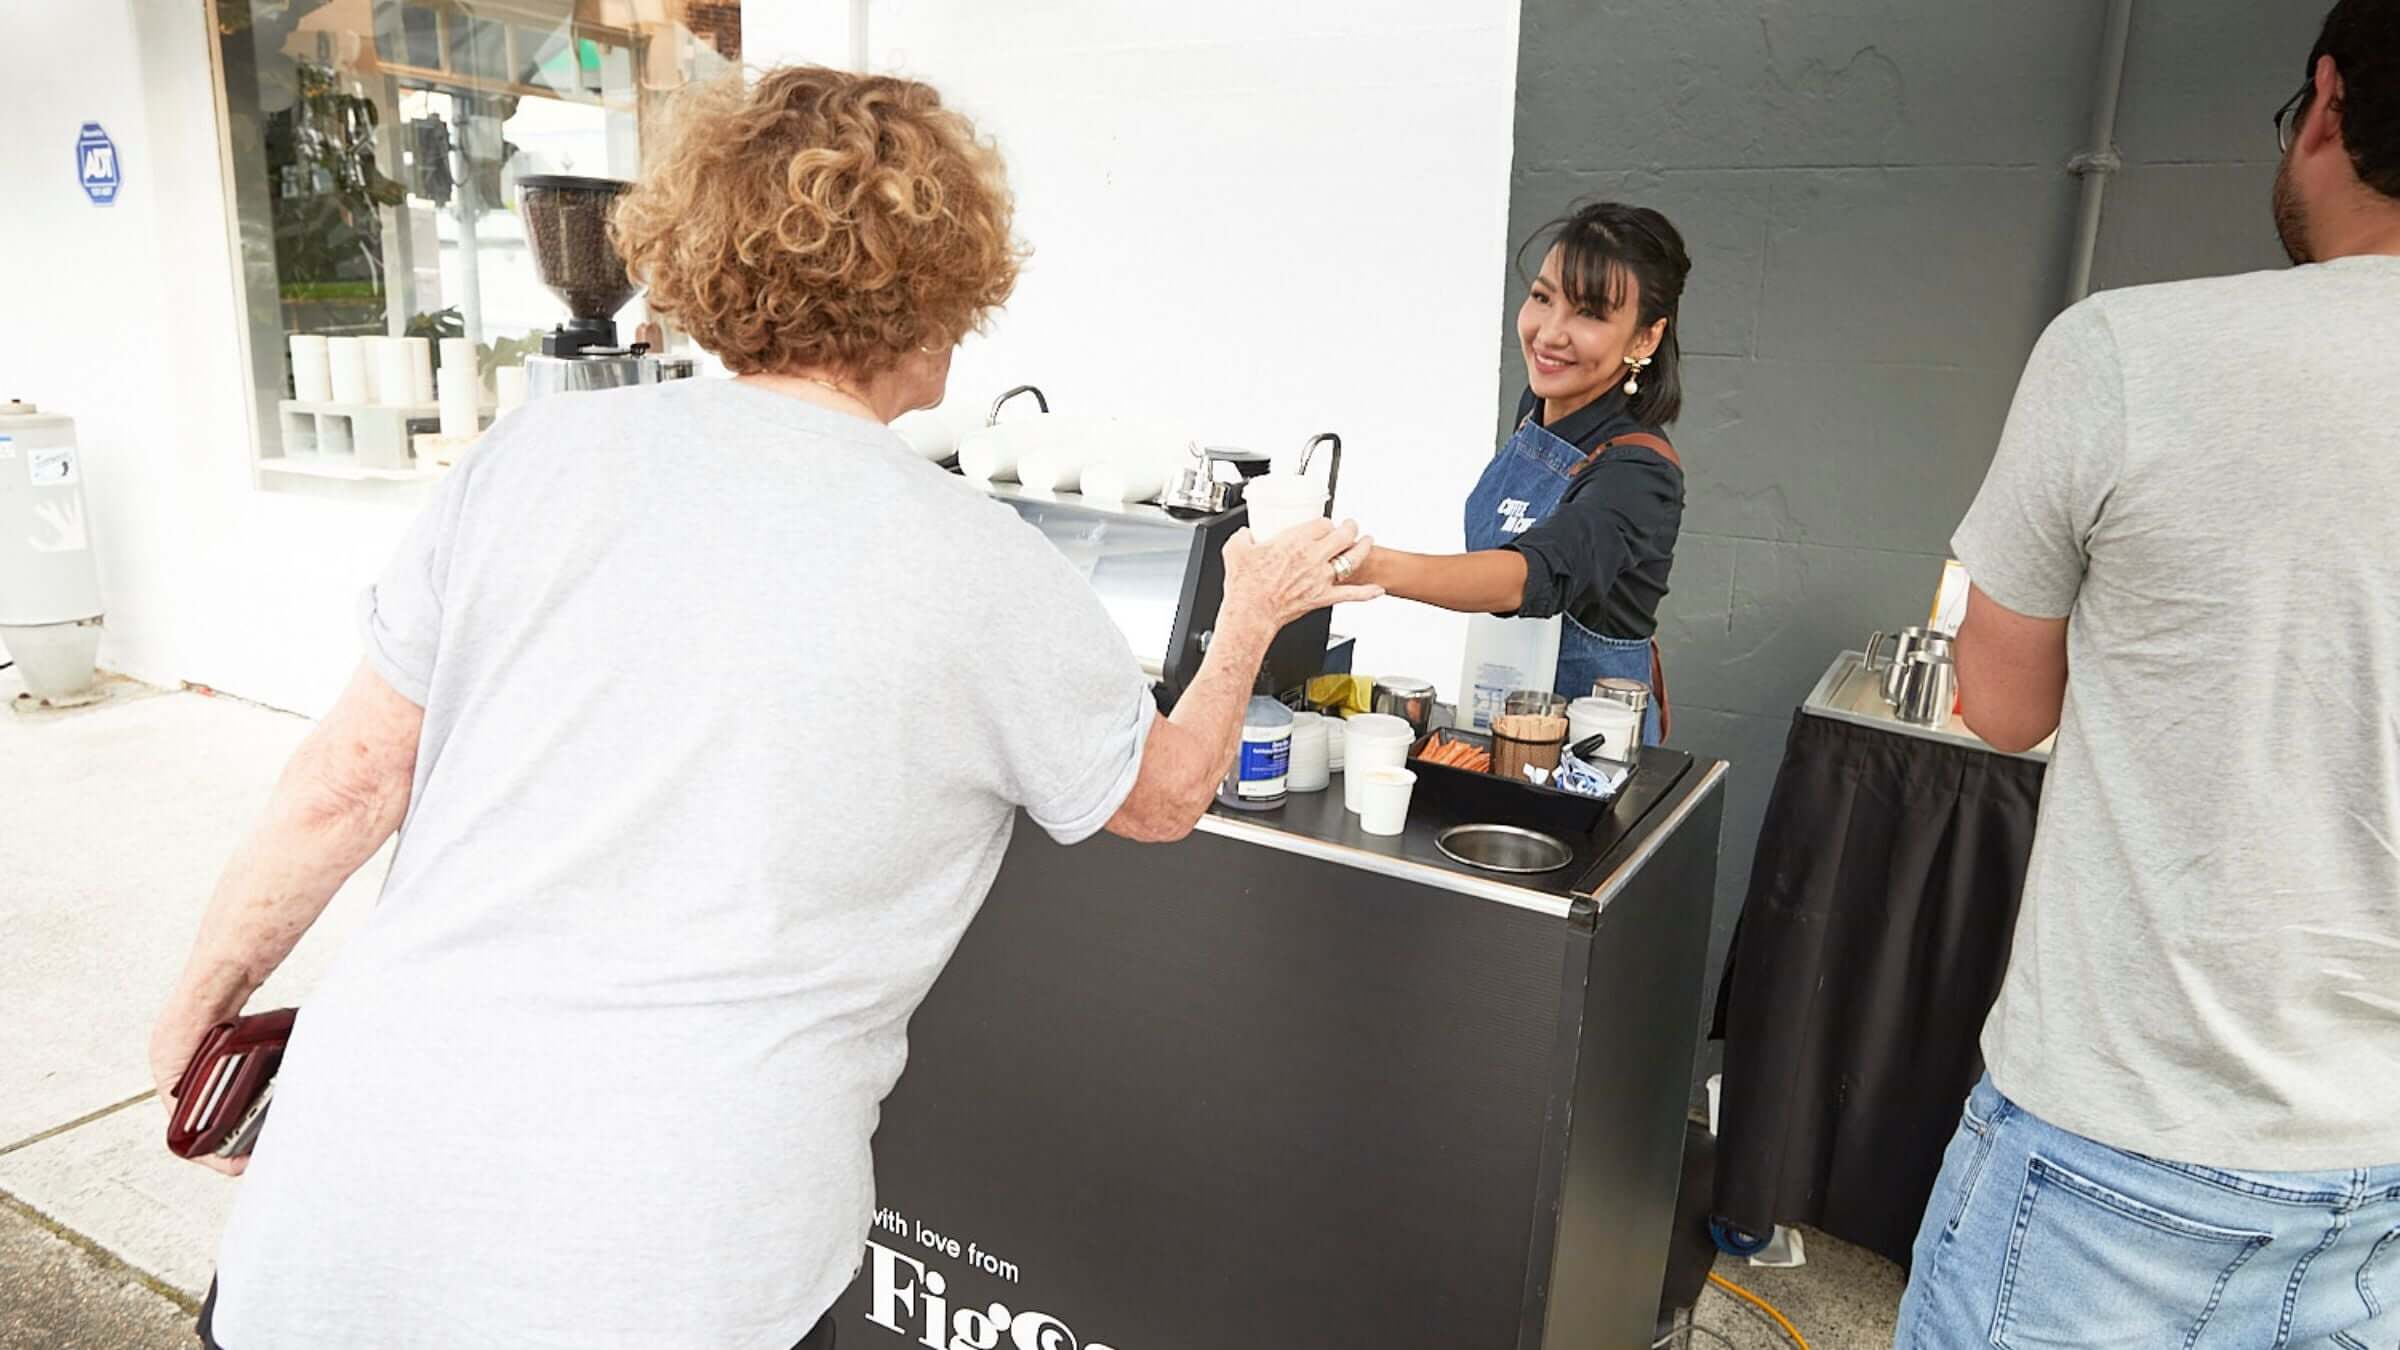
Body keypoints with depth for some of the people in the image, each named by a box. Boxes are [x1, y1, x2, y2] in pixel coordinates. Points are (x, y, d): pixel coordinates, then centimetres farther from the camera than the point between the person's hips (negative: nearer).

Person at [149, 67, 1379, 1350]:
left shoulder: (533, 455, -1)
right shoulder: (992, 573, -6)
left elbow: (354, 777, 4)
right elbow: (1165, 794, 11)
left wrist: (204, 1004, 20)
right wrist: (1252, 620, 28)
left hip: (346, 1190, 3)